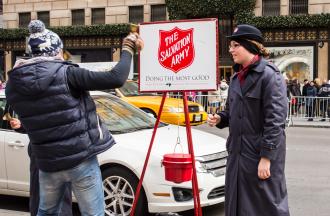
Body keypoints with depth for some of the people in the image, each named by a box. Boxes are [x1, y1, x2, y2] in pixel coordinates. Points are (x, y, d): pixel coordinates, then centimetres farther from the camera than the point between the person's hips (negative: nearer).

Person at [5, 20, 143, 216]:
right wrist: (128, 48, -4)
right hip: (81, 159, -5)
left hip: (47, 163, 5)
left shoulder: (13, 85, -1)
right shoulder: (65, 74, -15)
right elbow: (116, 78, -18)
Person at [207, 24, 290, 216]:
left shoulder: (269, 75, -12)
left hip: (260, 155, -8)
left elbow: (275, 120, -17)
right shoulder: (237, 77, 13)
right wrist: (220, 118, 2)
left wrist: (266, 157, -19)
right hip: (237, 153, 8)